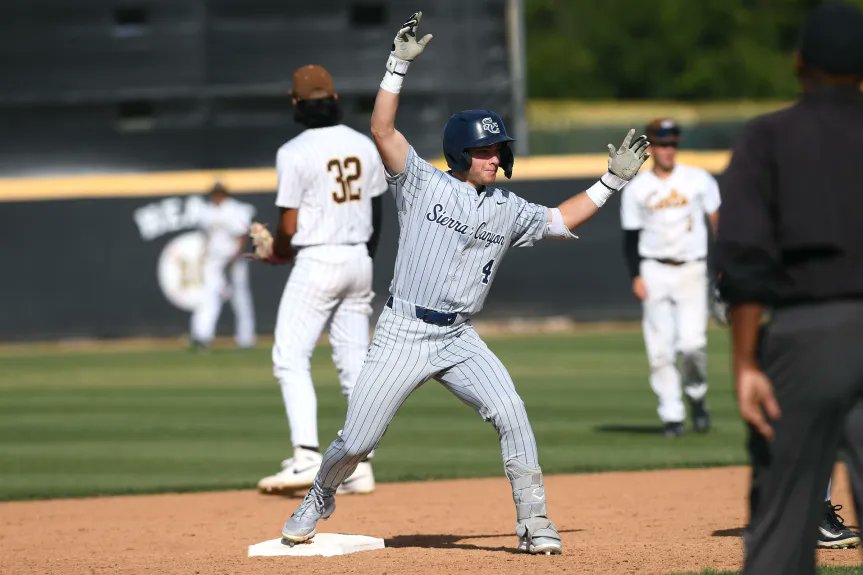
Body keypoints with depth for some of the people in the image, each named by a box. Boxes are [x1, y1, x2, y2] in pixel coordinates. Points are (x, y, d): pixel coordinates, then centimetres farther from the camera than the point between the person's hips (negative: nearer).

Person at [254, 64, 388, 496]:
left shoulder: (295, 153, -11)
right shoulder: (365, 147, 7)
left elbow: (289, 228, -11)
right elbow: (376, 217, 13)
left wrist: (277, 252, 9)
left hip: (316, 262, -7)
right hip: (359, 261, 7)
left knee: (290, 359, -5)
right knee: (354, 364, 9)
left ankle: (306, 456, -19)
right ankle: (360, 467, 7)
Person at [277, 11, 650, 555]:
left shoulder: (507, 209, 9)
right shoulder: (423, 183, -3)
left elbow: (561, 220, 18)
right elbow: (382, 130, -13)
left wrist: (613, 181, 11)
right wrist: (400, 64, -20)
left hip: (460, 340, 3)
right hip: (403, 333, -3)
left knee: (511, 413, -18)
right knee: (357, 442, -1)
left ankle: (534, 522, -10)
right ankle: (319, 500, 29)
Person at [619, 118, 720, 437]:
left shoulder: (698, 180, 4)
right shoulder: (636, 189, 5)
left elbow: (717, 220, 6)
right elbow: (630, 236, 7)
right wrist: (635, 276, -4)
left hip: (691, 270, -1)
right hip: (654, 271, 1)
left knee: (692, 342, -13)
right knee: (660, 348, -4)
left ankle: (696, 395, 14)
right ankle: (671, 414, 4)